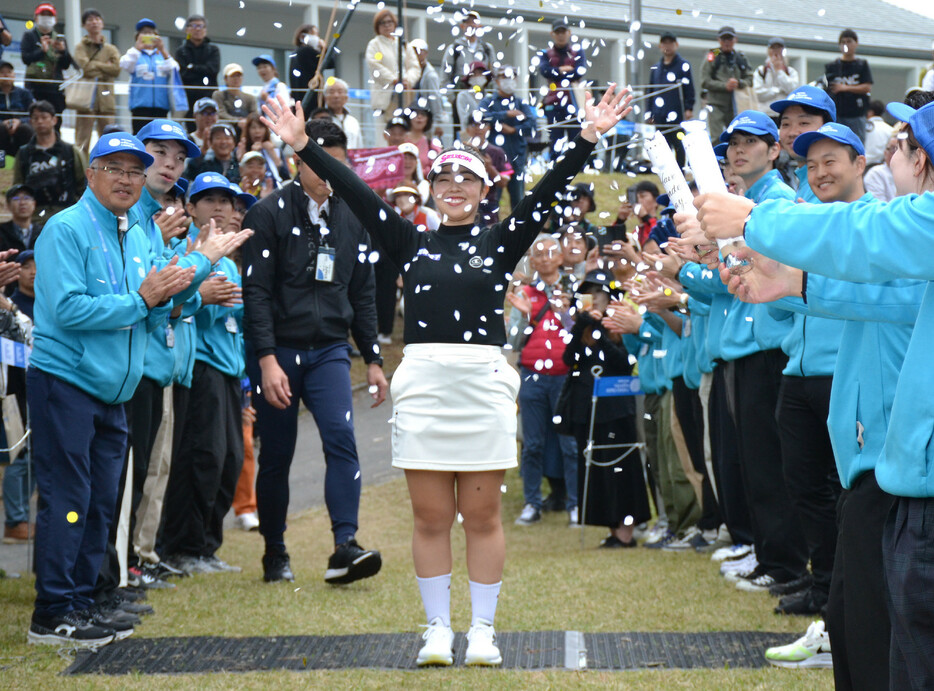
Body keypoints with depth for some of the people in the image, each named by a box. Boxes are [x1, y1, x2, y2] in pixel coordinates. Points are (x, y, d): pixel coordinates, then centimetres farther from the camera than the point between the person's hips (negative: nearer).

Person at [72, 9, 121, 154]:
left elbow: (117, 69, 0)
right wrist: (105, 67, 0)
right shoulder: (81, 47, 8)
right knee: (82, 143, -7)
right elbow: (85, 66, -9)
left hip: (106, 99, 3)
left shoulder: (111, 49, 16)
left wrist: (94, 66, -2)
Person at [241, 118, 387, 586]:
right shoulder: (269, 213, -4)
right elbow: (256, 291, -9)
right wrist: (267, 360, -17)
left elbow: (363, 295, 17)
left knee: (341, 438, -16)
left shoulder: (351, 218, 11)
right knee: (276, 455, 4)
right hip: (279, 351, -3)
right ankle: (275, 554, 18)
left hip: (330, 350, 3)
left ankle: (345, 547, -21)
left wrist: (373, 360, 14)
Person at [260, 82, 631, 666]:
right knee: (431, 517, 4)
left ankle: (483, 629, 12)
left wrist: (588, 139, -9)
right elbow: (357, 192, 6)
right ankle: (438, 628, 13)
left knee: (482, 515, 4)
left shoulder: (500, 242, 8)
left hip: (485, 384, -1)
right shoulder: (411, 243, 10)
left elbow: (550, 190, 0)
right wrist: (305, 147, 1)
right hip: (423, 383, 1)